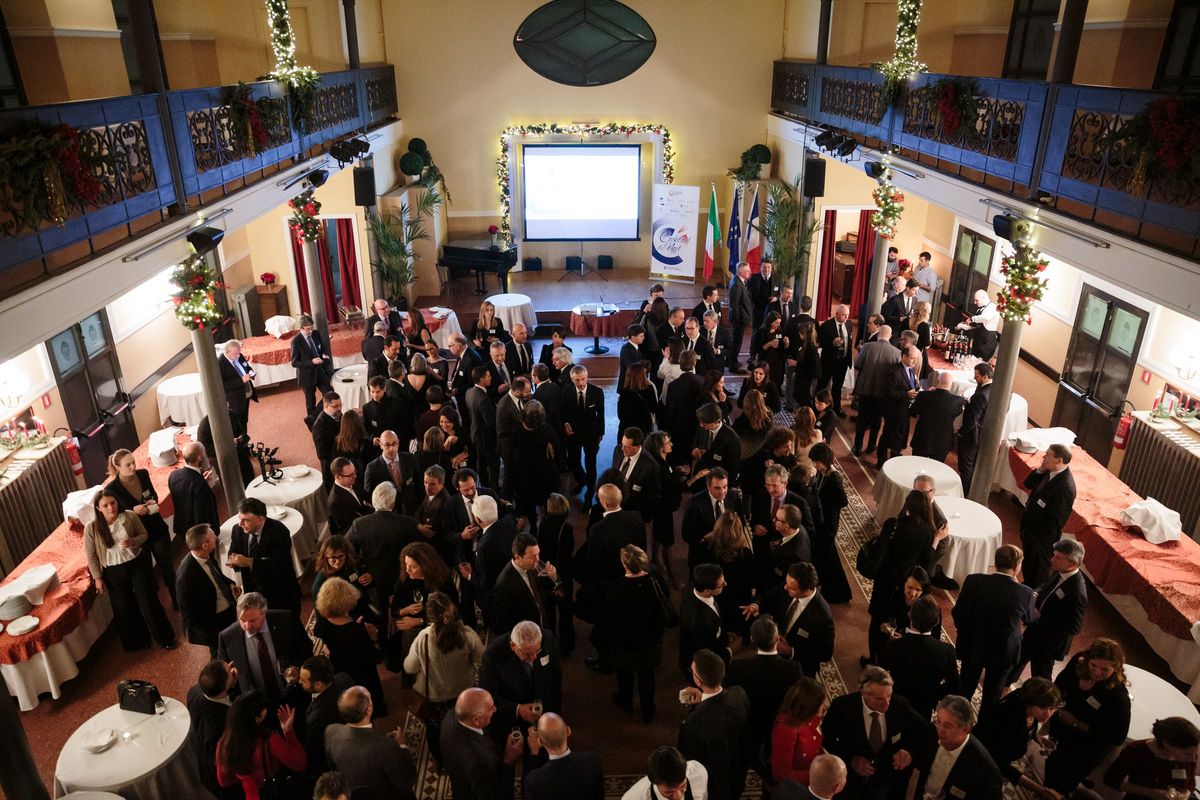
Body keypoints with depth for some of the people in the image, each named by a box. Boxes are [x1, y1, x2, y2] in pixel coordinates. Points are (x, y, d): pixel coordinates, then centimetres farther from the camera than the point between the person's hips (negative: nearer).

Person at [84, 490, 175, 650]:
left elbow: (144, 534, 0)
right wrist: (97, 578, -4)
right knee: (125, 609, 16)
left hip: (137, 565, 0)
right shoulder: (91, 528, -16)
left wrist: (133, 541, -22)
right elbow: (91, 555, -6)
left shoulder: (130, 517, -14)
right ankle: (138, 642, 38)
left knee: (148, 603, 9)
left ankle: (165, 638, 27)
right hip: (113, 573, 0)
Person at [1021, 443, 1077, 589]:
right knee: (1028, 565, 28)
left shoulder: (1065, 487, -30)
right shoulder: (1050, 472, -6)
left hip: (1042, 536, -8)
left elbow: (1055, 519, -26)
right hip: (1031, 529, 8)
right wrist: (1040, 470, -11)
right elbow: (1028, 484, 6)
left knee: (1038, 572, 12)